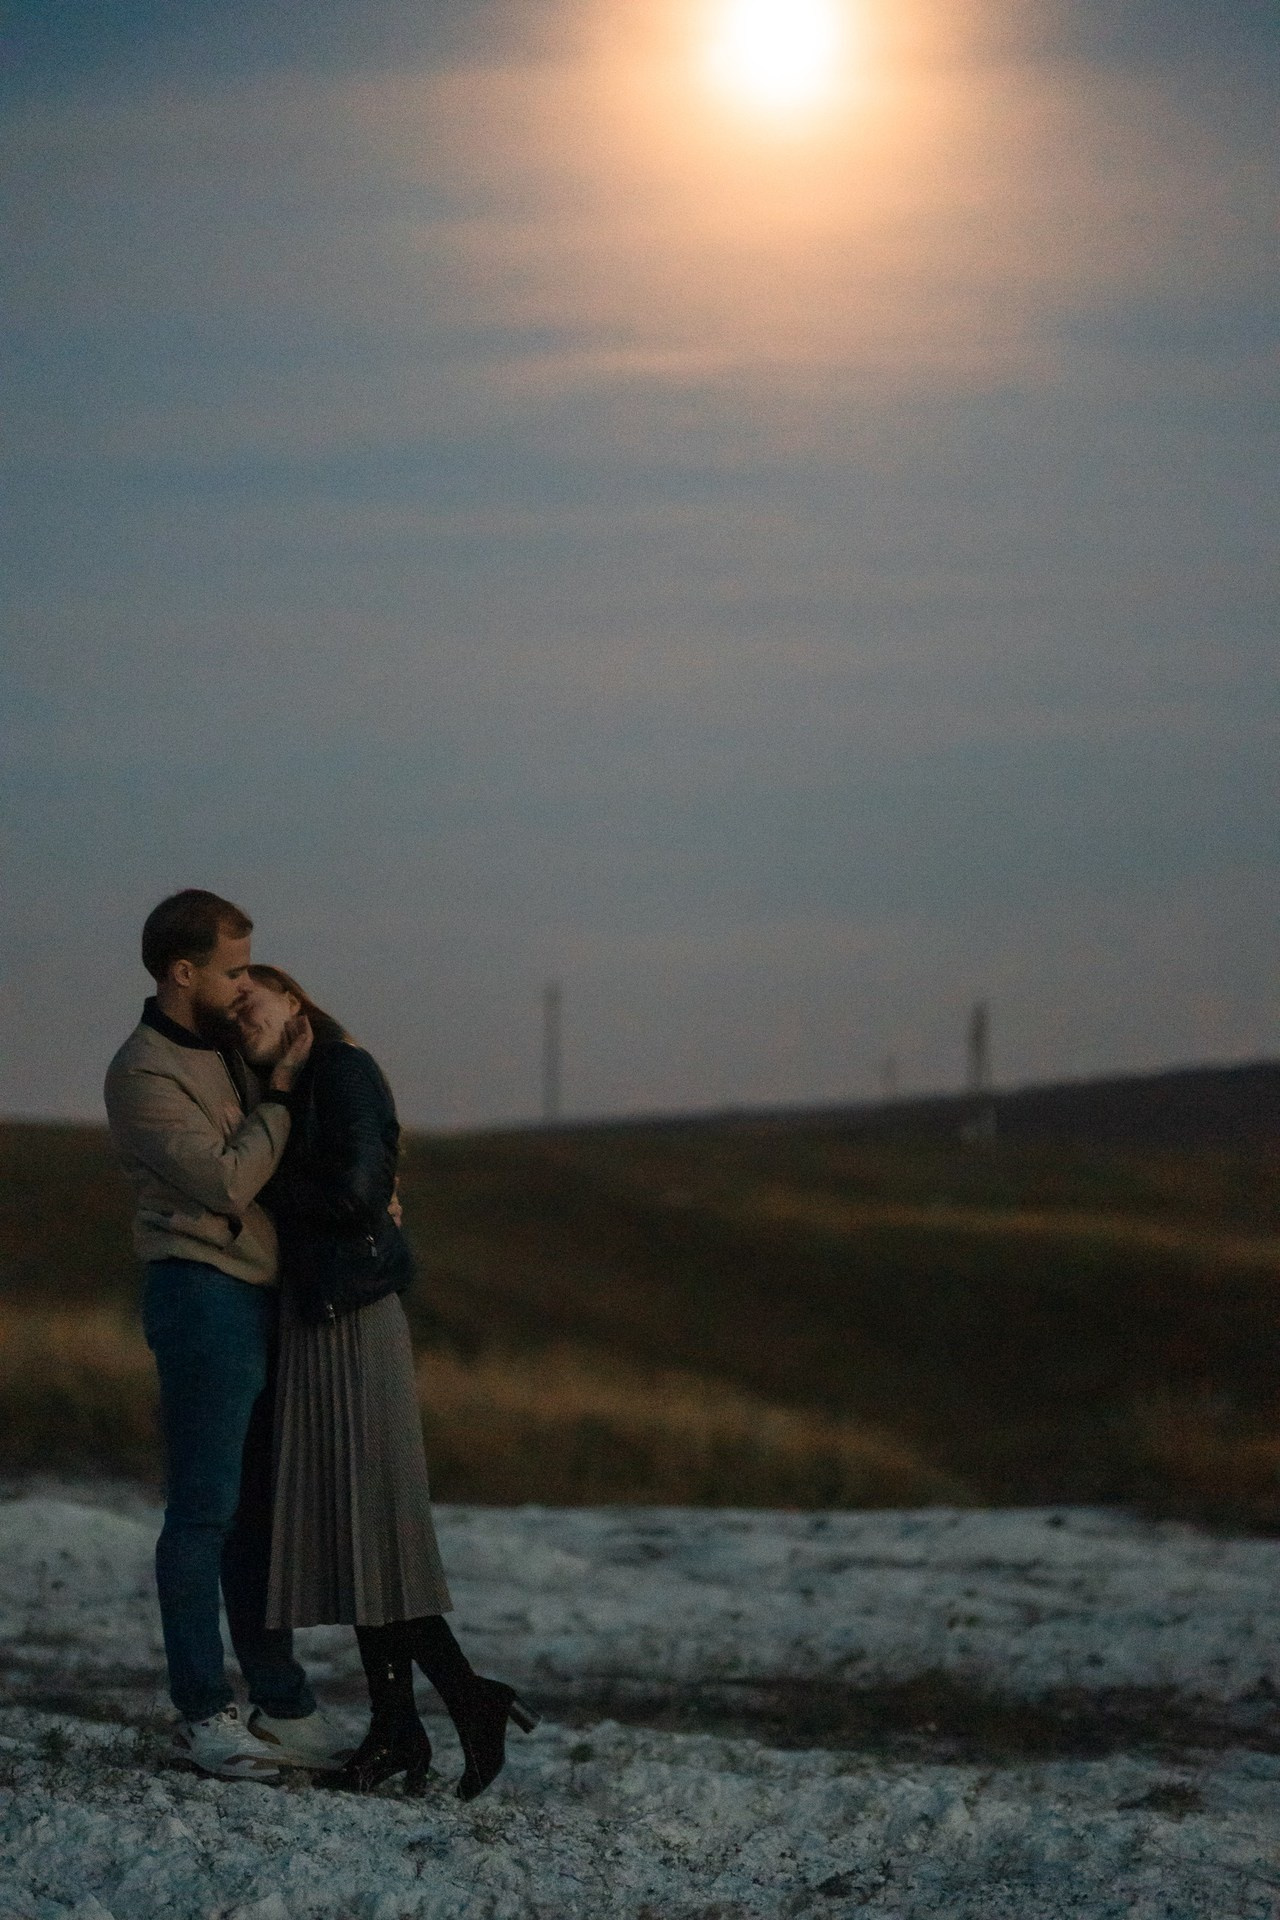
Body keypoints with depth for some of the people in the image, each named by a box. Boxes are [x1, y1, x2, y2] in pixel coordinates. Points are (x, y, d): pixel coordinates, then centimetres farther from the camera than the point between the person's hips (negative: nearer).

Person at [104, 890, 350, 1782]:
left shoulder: (226, 1046, 13)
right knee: (206, 1509, -5)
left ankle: (283, 1707, 15)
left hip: (263, 1299, 8)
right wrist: (282, 1088, -10)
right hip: (204, 1297, -8)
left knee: (258, 1510, 11)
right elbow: (228, 1183, -17)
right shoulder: (143, 1074, -12)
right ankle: (204, 1713, 0)